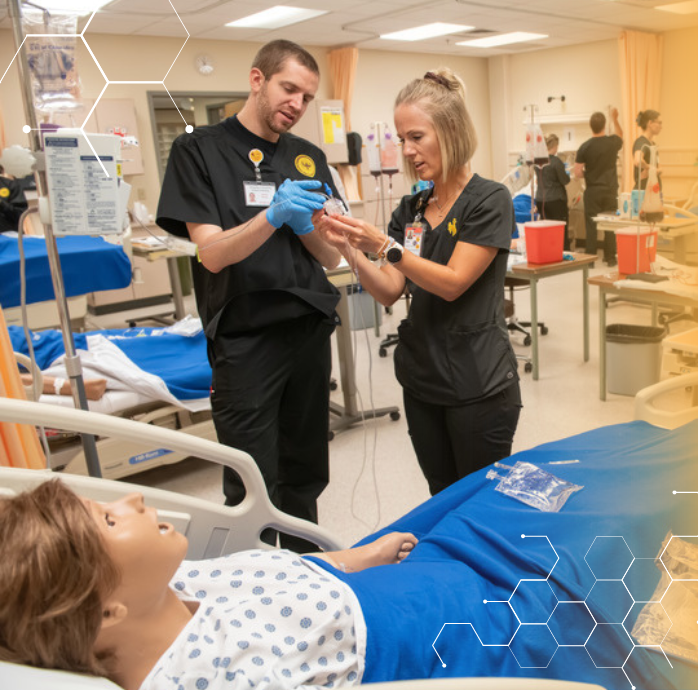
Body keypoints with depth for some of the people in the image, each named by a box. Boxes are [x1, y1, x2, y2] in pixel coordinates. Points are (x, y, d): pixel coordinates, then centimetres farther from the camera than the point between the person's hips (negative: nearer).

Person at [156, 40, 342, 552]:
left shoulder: (309, 159, 11)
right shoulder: (199, 151, -2)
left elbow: (332, 257, 8)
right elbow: (213, 253, -11)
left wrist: (304, 223, -12)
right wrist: (274, 215, -25)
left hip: (309, 330, 5)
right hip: (244, 338, -4)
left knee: (305, 476, 14)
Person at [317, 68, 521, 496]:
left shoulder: (489, 200, -9)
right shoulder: (411, 209, 8)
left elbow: (452, 283, -16)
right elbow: (389, 292, 1)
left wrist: (385, 246, -24)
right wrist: (349, 249, -14)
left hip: (479, 385, -6)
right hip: (422, 381, 6)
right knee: (442, 503, 17)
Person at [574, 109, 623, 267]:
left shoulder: (585, 147, -8)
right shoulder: (613, 142, -3)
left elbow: (577, 173, -8)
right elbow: (620, 135, 23)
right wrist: (615, 118, 33)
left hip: (592, 191, -1)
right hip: (610, 190, 1)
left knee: (591, 225, 3)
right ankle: (610, 257, 13)